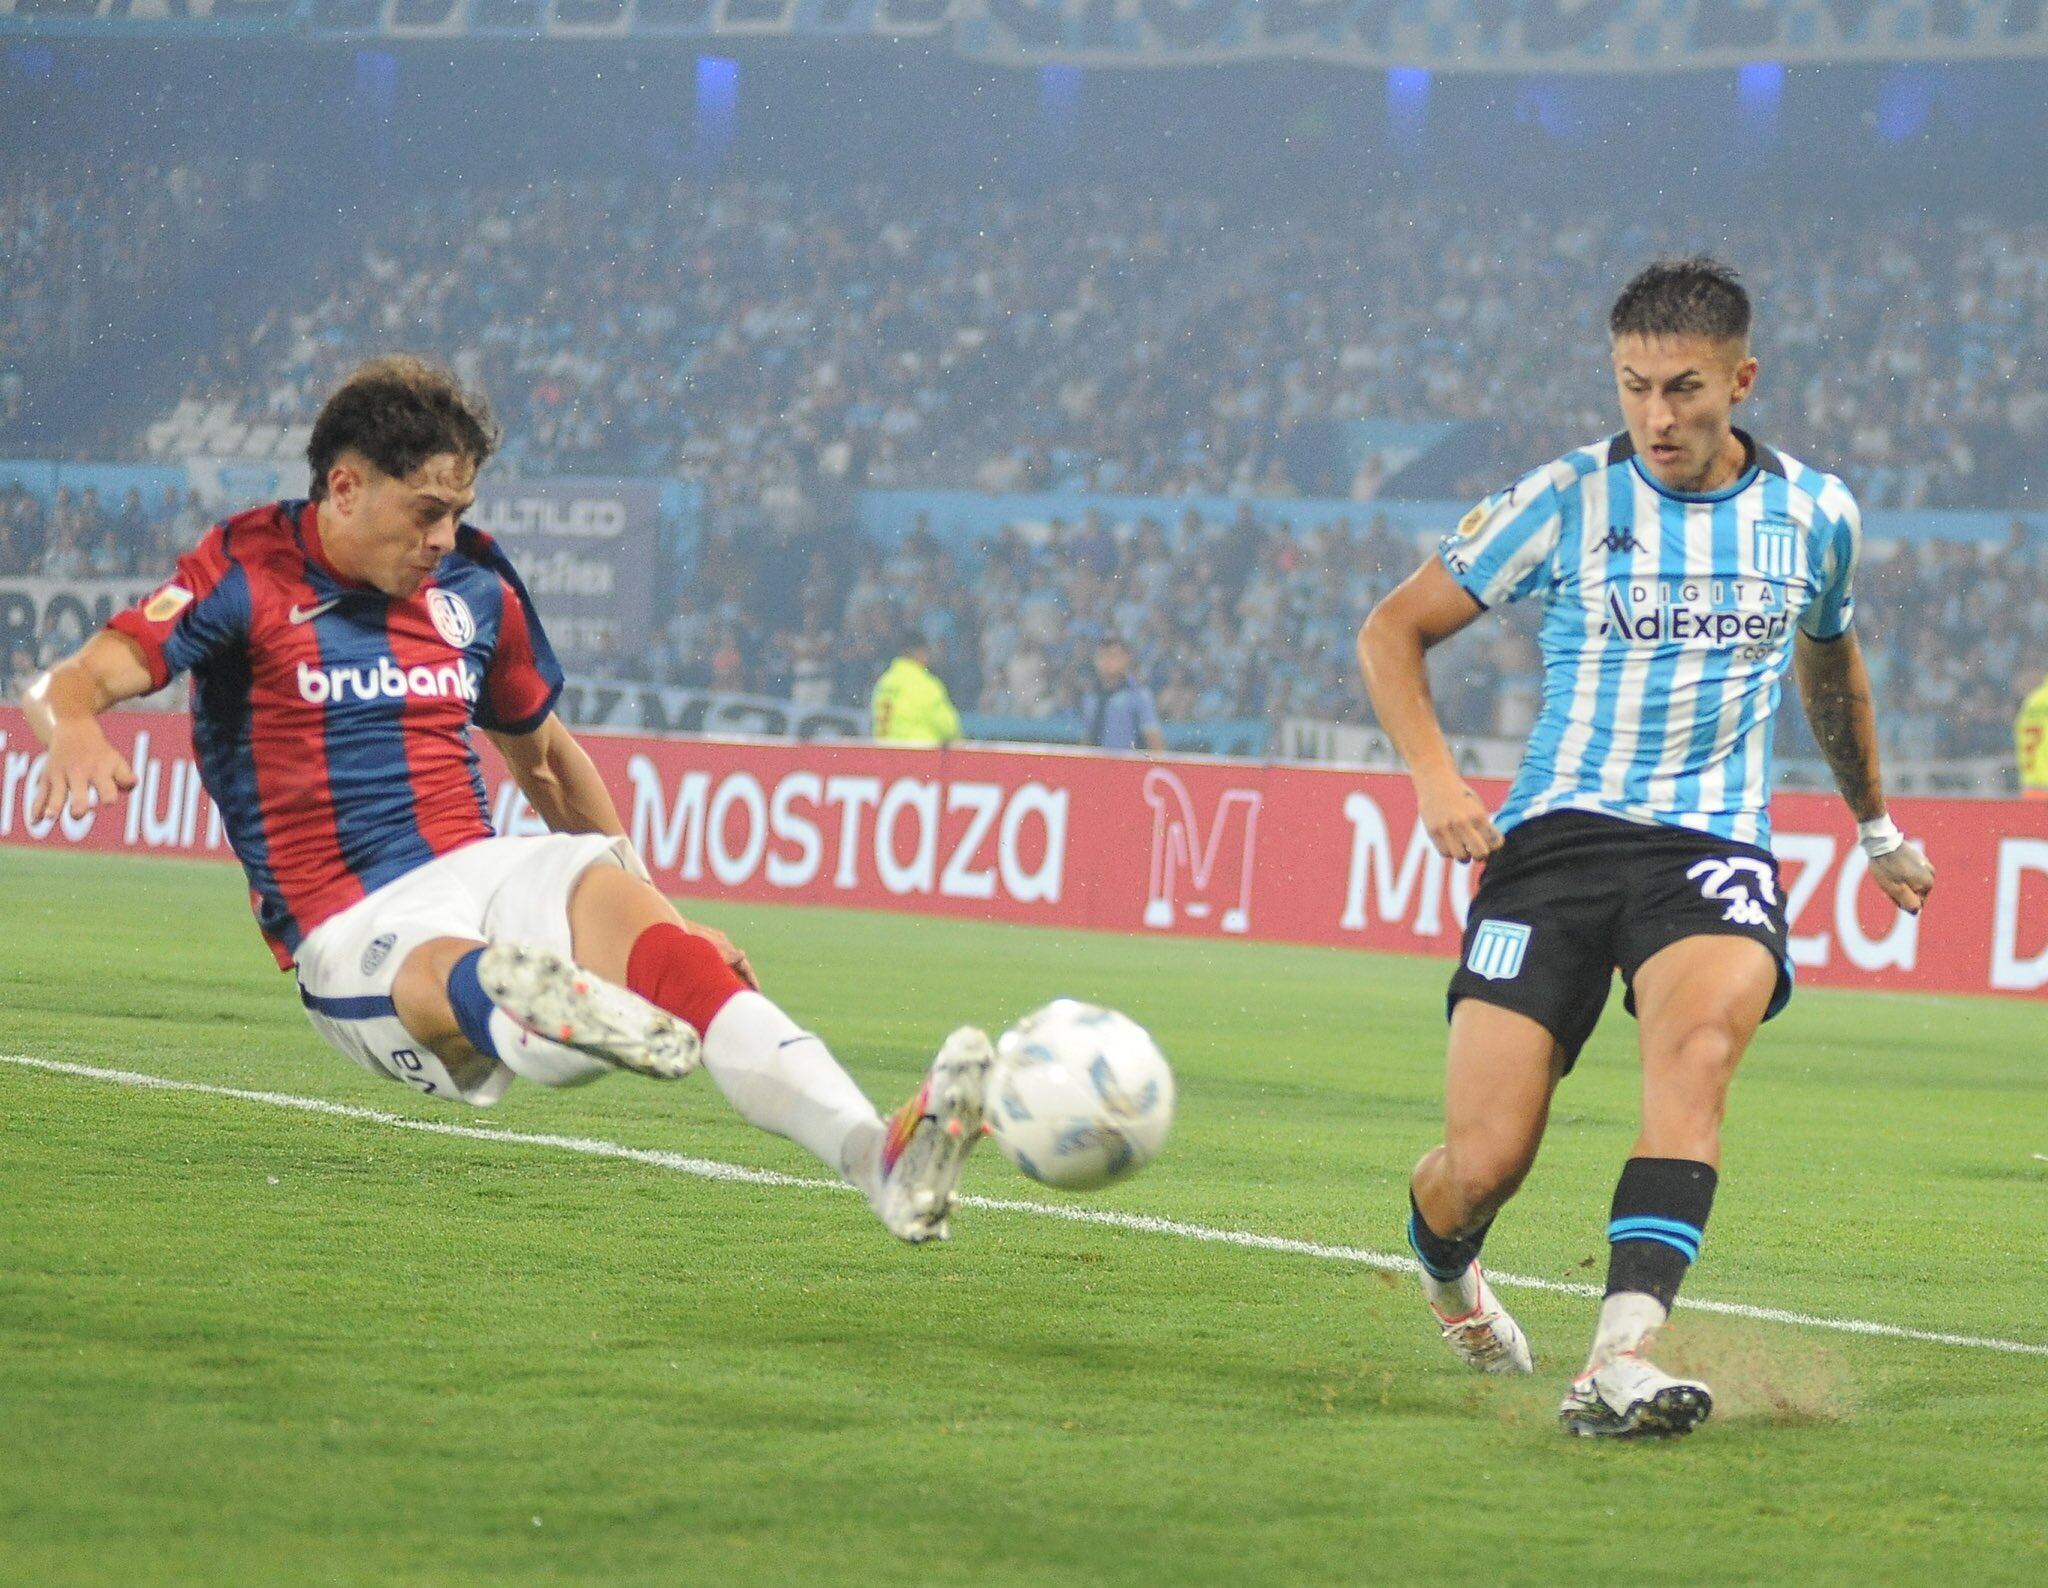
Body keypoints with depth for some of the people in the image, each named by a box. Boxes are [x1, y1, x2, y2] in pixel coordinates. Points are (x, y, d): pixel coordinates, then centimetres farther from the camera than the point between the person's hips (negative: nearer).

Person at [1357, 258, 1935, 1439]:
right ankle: (1446, 1272, 28)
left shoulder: (1816, 514, 8)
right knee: (1483, 1166, -11)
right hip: (1558, 837, -1)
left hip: (1715, 844, 1)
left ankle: (1620, 1359, -41)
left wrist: (1875, 826, 40)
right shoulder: (1565, 500, 0)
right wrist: (1434, 775, -8)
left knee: (1703, 1032, -34)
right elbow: (1394, 632, 8)